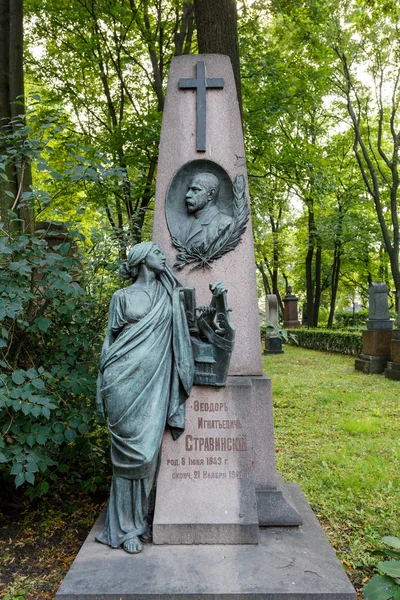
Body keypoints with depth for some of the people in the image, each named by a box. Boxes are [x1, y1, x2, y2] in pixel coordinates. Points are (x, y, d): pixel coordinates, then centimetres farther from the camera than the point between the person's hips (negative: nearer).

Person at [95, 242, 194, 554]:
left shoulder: (169, 297, 13)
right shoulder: (122, 297, 6)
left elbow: (176, 341, 13)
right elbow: (112, 341, 6)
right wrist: (106, 385, 2)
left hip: (156, 382, 3)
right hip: (128, 380, -3)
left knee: (149, 449, 5)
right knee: (130, 450, 1)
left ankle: (139, 518, 22)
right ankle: (126, 527, 14)